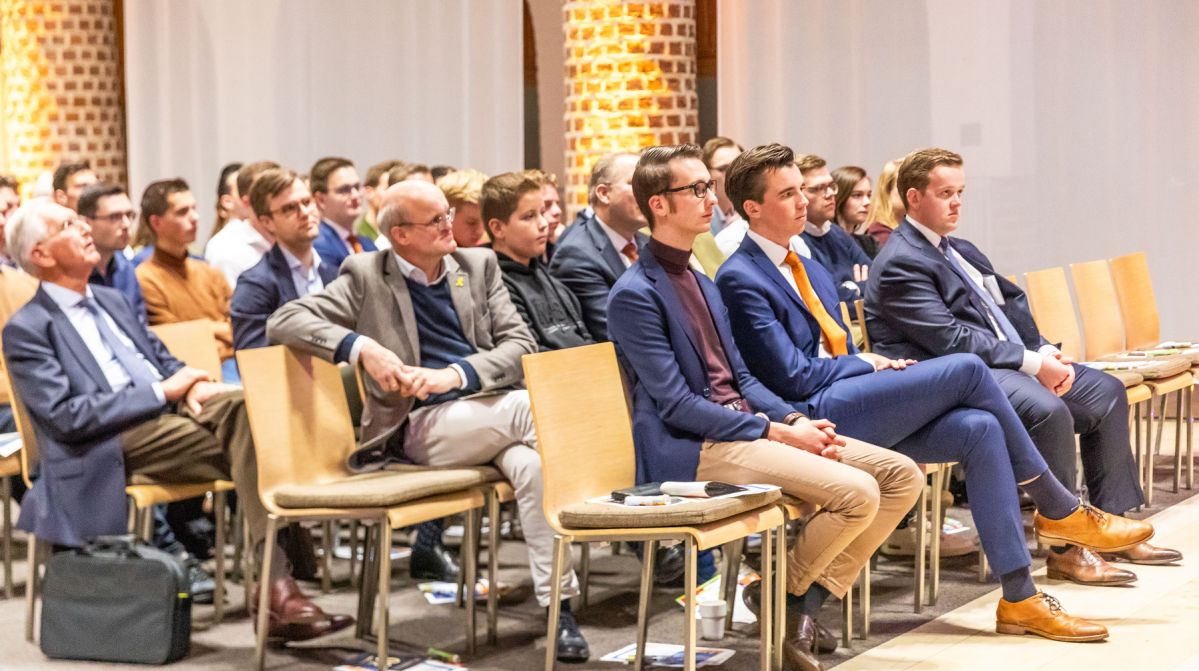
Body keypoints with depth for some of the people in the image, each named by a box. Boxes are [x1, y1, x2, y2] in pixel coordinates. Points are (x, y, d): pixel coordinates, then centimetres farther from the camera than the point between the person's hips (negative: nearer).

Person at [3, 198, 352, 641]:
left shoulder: (111, 301, 23)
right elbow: (66, 416, -11)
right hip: (112, 442, -7)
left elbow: (162, 359, 27)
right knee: (244, 442, -29)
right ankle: (276, 585, -31)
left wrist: (192, 384, 0)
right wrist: (163, 391, -13)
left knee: (243, 404, -26)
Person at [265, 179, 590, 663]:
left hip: (492, 408, 3)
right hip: (421, 424, -3)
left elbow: (521, 346, 7)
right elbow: (283, 322, -3)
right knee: (537, 407, -30)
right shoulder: (367, 276, 6)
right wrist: (360, 346, -19)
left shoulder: (479, 265, 16)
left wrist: (454, 375, -12)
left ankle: (557, 605, -31)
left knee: (532, 465, -33)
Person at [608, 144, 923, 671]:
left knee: (902, 476, -2)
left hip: (743, 425, 9)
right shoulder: (635, 294, -10)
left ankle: (810, 600, -2)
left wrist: (796, 420, 0)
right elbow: (677, 405, -16)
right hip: (693, 449, -9)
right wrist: (777, 432, -17)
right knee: (857, 493, -25)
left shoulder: (703, 284, 19)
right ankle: (784, 601, -2)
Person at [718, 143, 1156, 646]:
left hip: (854, 406, 9)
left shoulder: (810, 270, 22)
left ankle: (1019, 596, -15)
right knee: (966, 369, -16)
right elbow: (792, 376, -14)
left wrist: (879, 367, 3)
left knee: (979, 428, -14)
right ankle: (1059, 508, 1)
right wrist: (869, 364, -3)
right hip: (816, 416, -9)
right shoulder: (741, 279, -8)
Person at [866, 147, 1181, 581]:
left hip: (1007, 362, 11)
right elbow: (950, 339, -19)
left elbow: (1012, 306, 19)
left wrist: (1044, 350, -1)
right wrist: (1032, 364, -20)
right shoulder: (899, 264, -11)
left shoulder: (962, 251, 21)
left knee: (1106, 392, 4)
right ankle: (1065, 551, -23)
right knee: (1048, 411, -32)